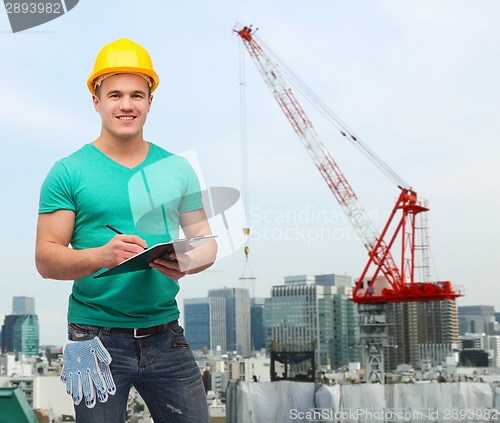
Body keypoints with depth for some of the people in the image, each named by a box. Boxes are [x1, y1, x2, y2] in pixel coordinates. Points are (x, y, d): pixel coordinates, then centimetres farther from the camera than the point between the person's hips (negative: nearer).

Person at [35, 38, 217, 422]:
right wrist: (102, 255, -26)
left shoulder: (177, 169, 8)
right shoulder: (69, 173, -2)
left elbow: (206, 240, 9)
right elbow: (46, 260, -7)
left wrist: (188, 262, -14)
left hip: (165, 335, 3)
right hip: (97, 337, -3)